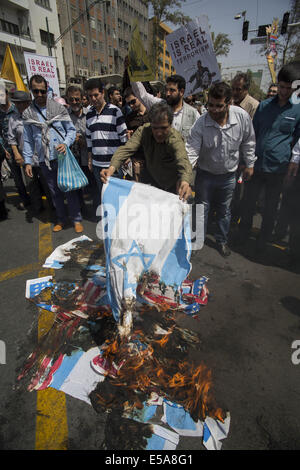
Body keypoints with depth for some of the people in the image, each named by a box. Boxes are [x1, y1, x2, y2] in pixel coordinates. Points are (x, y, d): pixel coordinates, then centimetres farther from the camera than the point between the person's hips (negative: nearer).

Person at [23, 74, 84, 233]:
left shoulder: (59, 108, 2)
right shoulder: (28, 114, 7)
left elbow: (71, 129, 4)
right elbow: (28, 140, 11)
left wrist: (66, 143, -15)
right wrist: (28, 161, 5)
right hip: (45, 160, 3)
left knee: (70, 188, -1)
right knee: (55, 192, 10)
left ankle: (76, 219, 11)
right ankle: (61, 219, 25)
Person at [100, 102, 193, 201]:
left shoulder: (175, 139, -30)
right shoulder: (143, 131, -19)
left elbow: (183, 160, -48)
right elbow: (126, 149, -29)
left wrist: (185, 182, -70)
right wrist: (112, 167, -48)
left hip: (173, 186, -3)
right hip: (153, 182, 3)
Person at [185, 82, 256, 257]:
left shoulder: (242, 116, -14)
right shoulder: (201, 124, -21)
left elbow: (248, 142, 2)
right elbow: (191, 151, -25)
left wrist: (250, 164, 7)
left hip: (229, 175, 2)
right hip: (205, 174, -2)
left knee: (224, 211, 16)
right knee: (201, 209, 10)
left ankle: (222, 240, 39)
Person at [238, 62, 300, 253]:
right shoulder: (264, 105, 7)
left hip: (278, 168, -2)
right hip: (255, 164, 2)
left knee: (271, 207, 11)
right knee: (248, 201, 11)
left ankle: (264, 239, 31)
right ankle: (244, 232, 33)